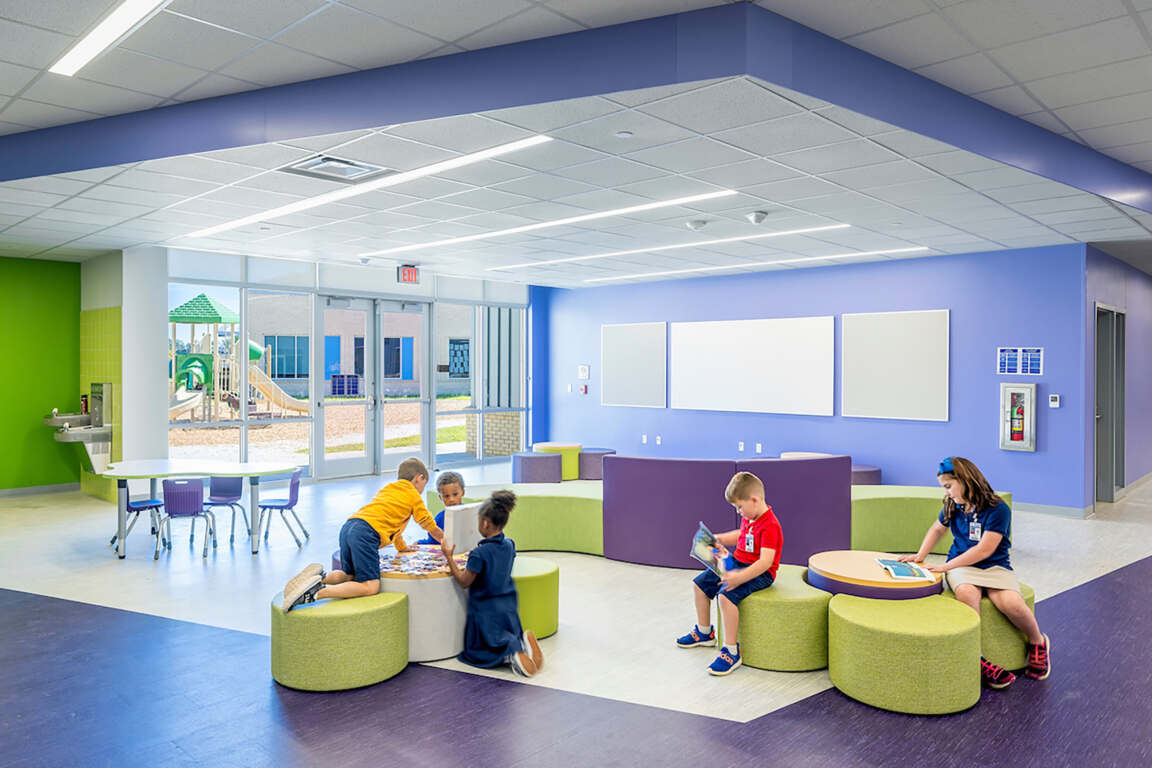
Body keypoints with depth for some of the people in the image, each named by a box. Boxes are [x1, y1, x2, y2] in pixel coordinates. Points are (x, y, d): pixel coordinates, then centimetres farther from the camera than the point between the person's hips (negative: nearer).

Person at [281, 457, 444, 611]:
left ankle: (320, 578, -3)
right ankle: (318, 593, -27)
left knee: (349, 575, 26)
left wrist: (403, 547, 56)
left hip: (348, 527, 8)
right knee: (370, 587, -12)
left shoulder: (387, 488, 35)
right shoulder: (413, 495, 15)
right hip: (366, 533, -8)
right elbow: (432, 528, 24)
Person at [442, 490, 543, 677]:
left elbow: (464, 582, -14)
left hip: (486, 610, -6)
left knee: (475, 652, 11)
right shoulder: (509, 546, -1)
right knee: (512, 639, 27)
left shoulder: (479, 553, -23)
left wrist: (448, 556, -11)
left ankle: (510, 654, -17)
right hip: (508, 608, 6)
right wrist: (467, 568, 19)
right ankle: (523, 642, -9)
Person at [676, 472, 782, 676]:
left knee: (726, 596, -32)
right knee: (699, 583, 11)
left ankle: (732, 651, -21)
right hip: (736, 563, 10)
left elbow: (766, 561, -32)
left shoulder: (770, 526, -24)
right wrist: (719, 539, 15)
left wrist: (739, 578, -40)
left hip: (759, 573, -10)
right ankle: (704, 632, 28)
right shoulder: (749, 518, 6)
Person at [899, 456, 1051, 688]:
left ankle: (1038, 642, 4)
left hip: (994, 566, -2)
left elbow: (985, 549, -17)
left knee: (1011, 603, -30)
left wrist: (947, 566, -20)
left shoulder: (998, 509, -12)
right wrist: (920, 555, 12)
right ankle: (976, 659, -28)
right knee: (966, 592, -34)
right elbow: (938, 529, 26)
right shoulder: (952, 506, 6)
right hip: (962, 565, 3)